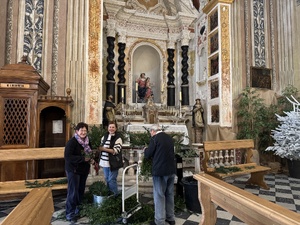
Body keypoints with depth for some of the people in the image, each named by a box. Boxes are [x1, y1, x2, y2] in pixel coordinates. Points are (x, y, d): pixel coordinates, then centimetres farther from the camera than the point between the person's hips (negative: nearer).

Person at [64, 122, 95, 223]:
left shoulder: (87, 141, 5)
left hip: (84, 170, 7)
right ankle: (70, 214, 15)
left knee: (81, 190, 17)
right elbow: (68, 156, -25)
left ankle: (77, 209, 35)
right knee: (73, 192, -1)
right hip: (73, 170, -7)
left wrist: (91, 160, 1)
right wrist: (83, 158, -27)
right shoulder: (72, 141, -18)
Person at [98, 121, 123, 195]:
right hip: (105, 162, 7)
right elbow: (101, 146, 24)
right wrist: (99, 148, 3)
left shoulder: (118, 138, -13)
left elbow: (116, 150, -21)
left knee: (111, 180, -3)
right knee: (107, 179, 18)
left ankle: (115, 195, 15)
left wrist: (104, 149, -23)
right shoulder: (104, 136, 8)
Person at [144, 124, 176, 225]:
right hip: (171, 170, 7)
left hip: (160, 171, -7)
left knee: (159, 196, 5)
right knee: (170, 194, 18)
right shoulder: (169, 138, 9)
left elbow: (147, 155, -9)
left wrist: (145, 150, 12)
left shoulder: (155, 138, -12)